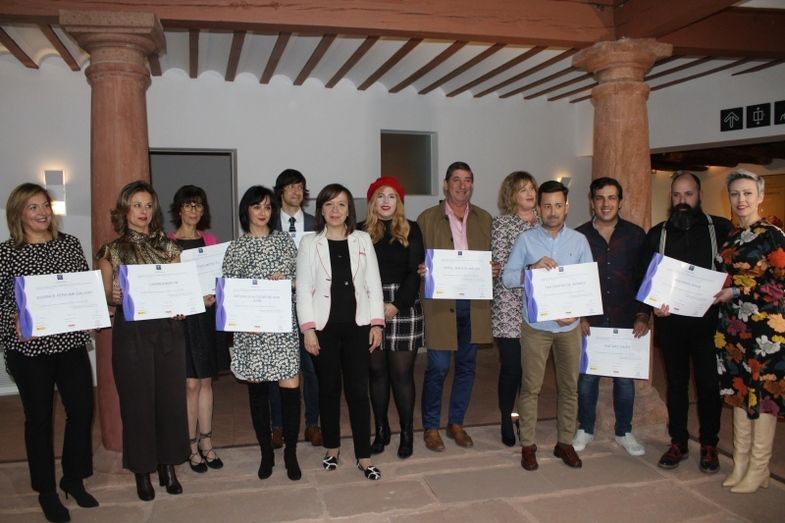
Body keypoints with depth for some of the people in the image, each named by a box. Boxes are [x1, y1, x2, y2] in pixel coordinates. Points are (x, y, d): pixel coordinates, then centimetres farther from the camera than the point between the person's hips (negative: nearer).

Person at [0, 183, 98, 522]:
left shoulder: (70, 244, 5)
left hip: (71, 342, 3)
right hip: (30, 348, -3)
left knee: (82, 410, 6)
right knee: (39, 417, 9)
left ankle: (73, 479, 29)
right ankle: (46, 491, 26)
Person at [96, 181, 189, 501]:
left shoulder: (168, 246, 8)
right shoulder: (111, 252, 3)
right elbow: (105, 298, 4)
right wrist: (113, 298, -17)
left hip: (168, 330, 2)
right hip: (130, 333, -2)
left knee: (170, 398, 7)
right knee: (137, 402, 6)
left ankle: (168, 466, 24)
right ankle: (142, 471, 23)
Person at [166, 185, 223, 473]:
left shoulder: (210, 240, 9)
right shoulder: (167, 242, -3)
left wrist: (213, 295, -7)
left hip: (206, 316, 4)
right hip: (180, 316, -4)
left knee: (205, 381, 10)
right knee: (190, 383, -1)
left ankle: (206, 441, 21)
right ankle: (192, 446, 12)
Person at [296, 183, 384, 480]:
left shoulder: (363, 240, 8)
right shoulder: (310, 243, 3)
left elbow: (373, 283, 6)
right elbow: (303, 289, -1)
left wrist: (376, 323, -1)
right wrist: (308, 329, -8)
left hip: (357, 325, 1)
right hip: (324, 327, 0)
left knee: (358, 390, 1)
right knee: (328, 389, 10)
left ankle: (364, 456, 10)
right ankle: (332, 447, 28)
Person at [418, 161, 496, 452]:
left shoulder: (484, 219, 12)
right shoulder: (427, 218, 2)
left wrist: (493, 270, -6)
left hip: (475, 304, 4)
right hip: (441, 304, -3)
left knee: (466, 367, 12)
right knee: (438, 368, -1)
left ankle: (456, 424, 27)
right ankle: (431, 427, 17)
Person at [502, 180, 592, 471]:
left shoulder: (579, 240, 3)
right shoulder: (525, 240, -1)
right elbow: (507, 277, -5)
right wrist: (533, 268, -20)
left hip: (569, 324, 2)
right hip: (535, 324, -2)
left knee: (570, 387, 10)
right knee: (531, 387, 3)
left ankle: (565, 443, 24)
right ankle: (527, 445, 15)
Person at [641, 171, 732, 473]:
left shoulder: (721, 229, 2)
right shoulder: (656, 235, 7)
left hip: (707, 322, -2)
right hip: (670, 321, 2)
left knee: (709, 383, 4)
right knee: (675, 384, 11)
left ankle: (709, 446, 20)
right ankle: (678, 443, 23)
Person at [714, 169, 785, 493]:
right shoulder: (731, 239, 13)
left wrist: (736, 292, -16)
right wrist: (719, 292, 3)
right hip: (733, 328, 7)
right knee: (739, 393, 12)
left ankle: (758, 470, 14)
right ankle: (740, 464, 22)